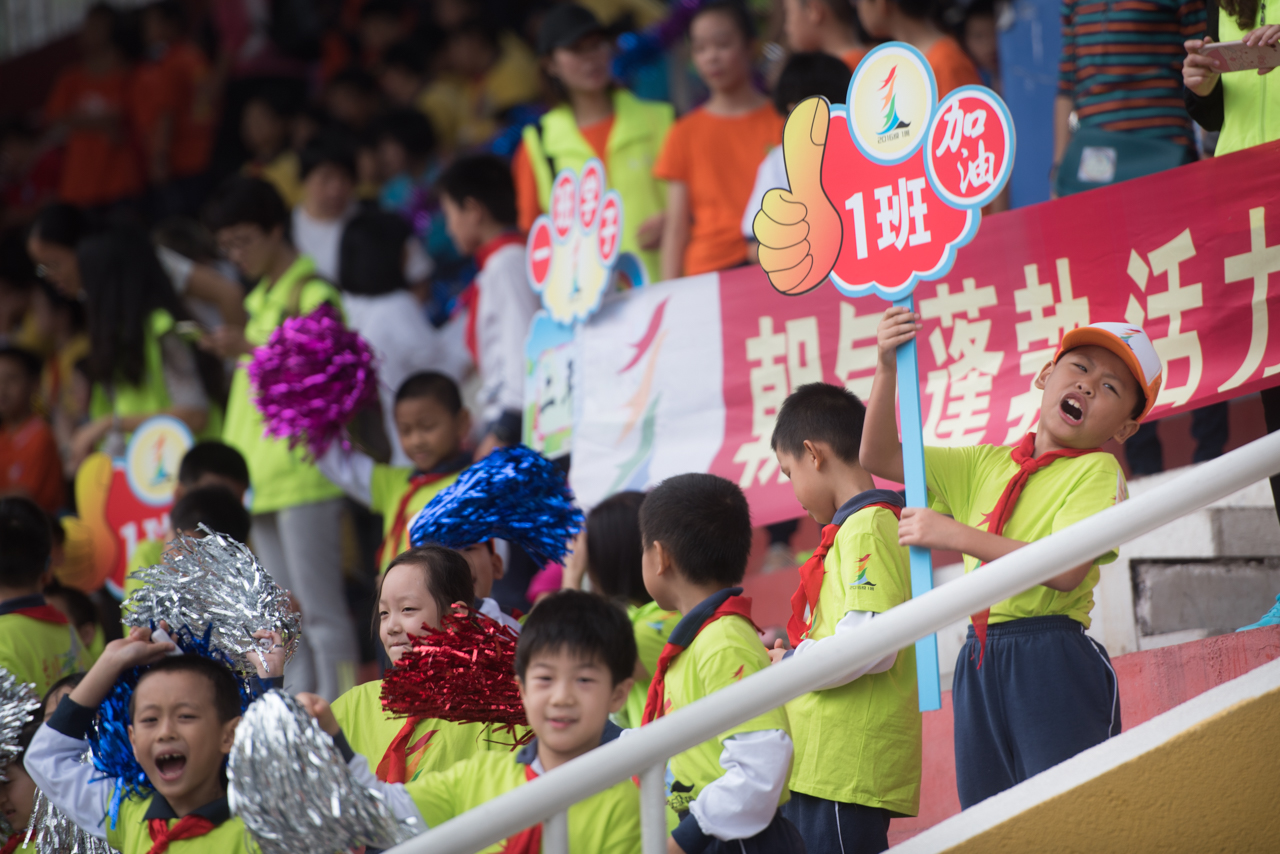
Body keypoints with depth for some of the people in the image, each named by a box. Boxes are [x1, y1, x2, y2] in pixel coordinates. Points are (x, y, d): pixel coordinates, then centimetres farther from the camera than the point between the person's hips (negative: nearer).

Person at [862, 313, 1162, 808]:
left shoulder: (1098, 471, -2)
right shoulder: (988, 464, 17)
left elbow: (1066, 570, -17)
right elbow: (880, 458, 18)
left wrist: (955, 535, -16)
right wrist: (887, 368, 5)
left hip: (1055, 667, -6)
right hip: (980, 666, 6)